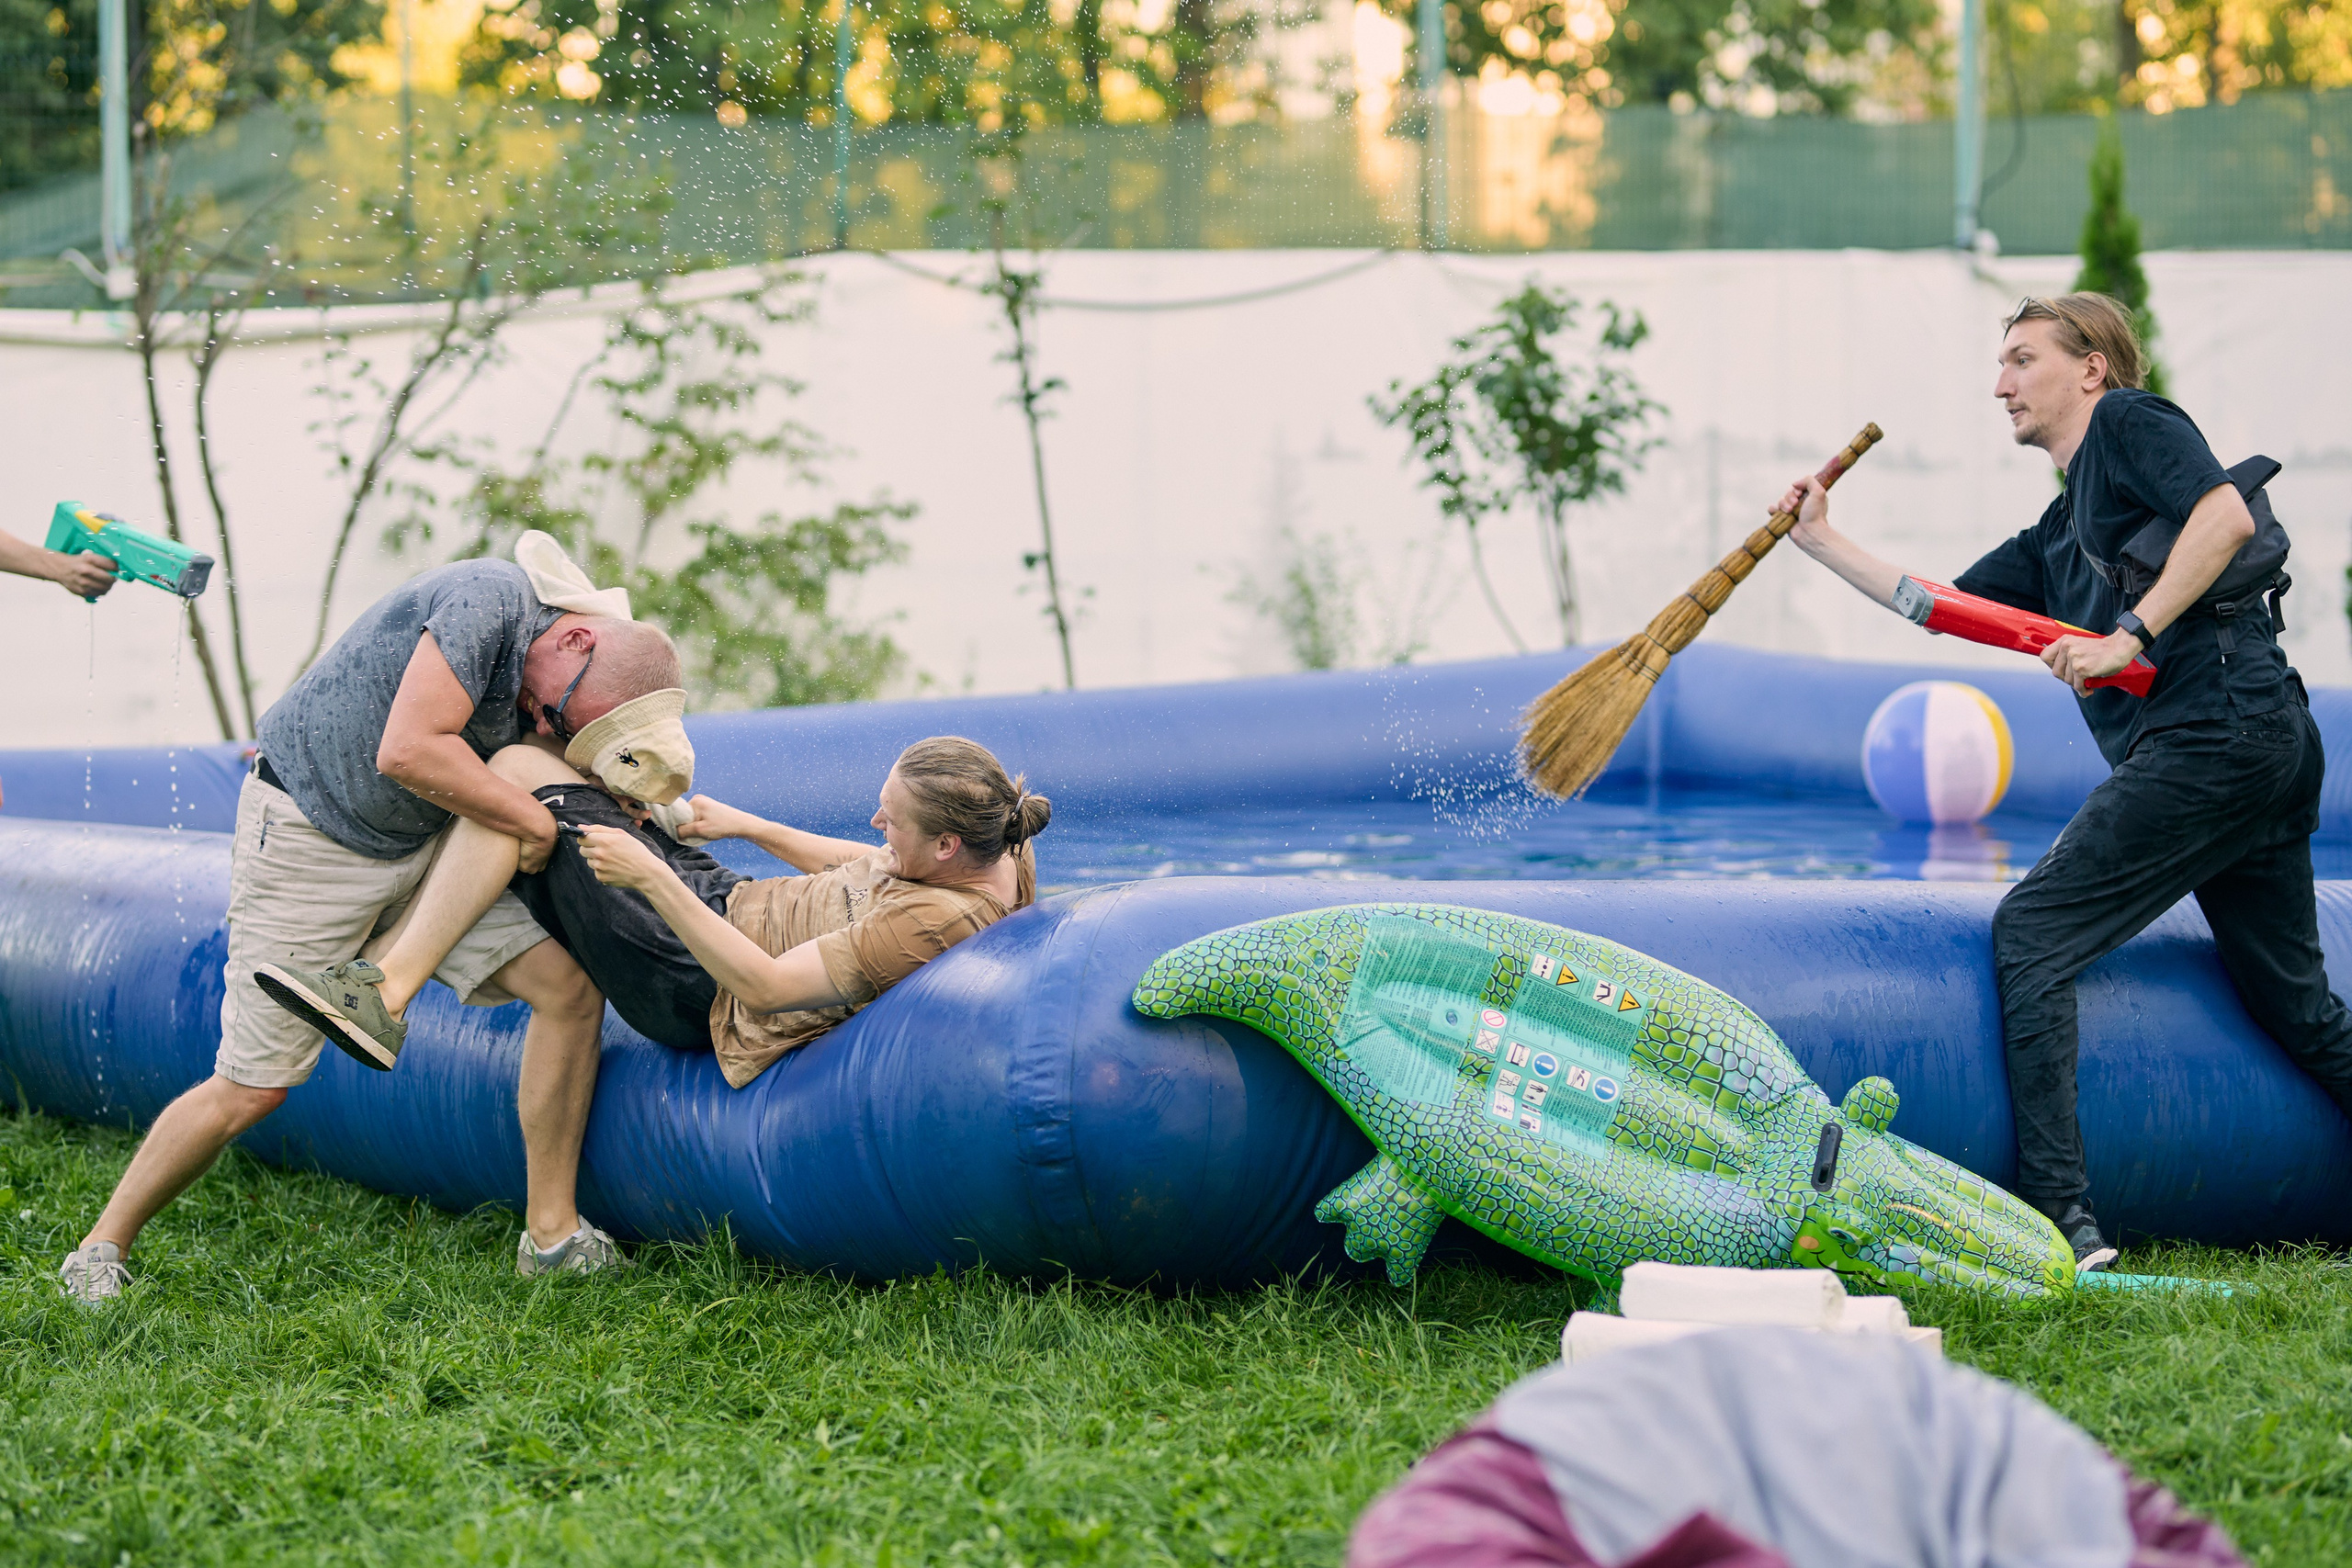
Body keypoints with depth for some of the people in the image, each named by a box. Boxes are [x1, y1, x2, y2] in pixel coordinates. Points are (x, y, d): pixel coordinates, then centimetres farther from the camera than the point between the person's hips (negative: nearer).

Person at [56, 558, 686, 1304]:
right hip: (306, 831, -8)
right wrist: (533, 820, -21)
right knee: (253, 1087, -5)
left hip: (423, 847, 8)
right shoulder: (491, 601, -26)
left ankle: (551, 1235, 2)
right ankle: (102, 1249, 15)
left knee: (569, 983, -7)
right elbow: (408, 751, -33)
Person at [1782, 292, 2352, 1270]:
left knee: (2030, 933, -7)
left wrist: (2133, 634, -15)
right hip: (2272, 748, 10)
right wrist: (1820, 542, 31)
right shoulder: (2058, 534, 28)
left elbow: (2226, 517, -13)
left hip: (2209, 732, -10)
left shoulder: (2129, 421, 3)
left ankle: (2060, 1216, -13)